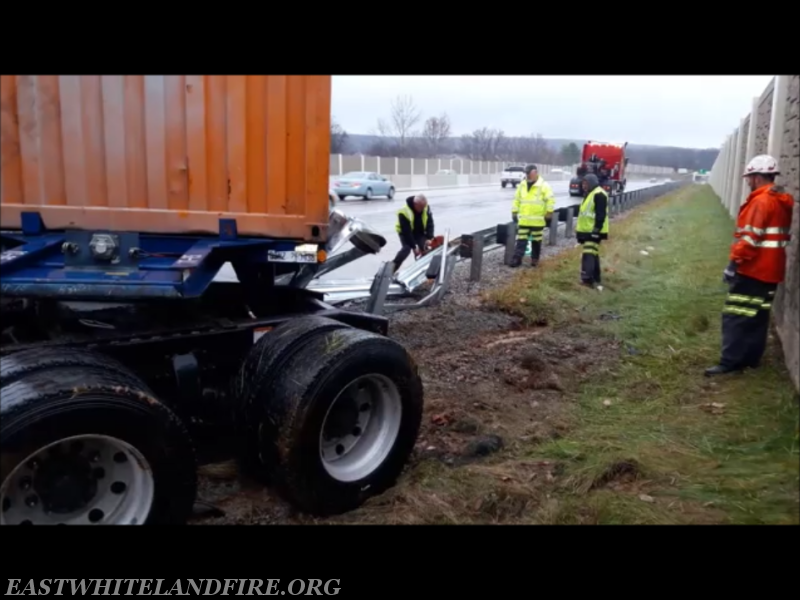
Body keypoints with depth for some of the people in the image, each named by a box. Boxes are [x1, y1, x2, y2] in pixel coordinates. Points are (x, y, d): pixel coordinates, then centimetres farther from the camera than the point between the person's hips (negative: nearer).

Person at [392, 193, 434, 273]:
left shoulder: (426, 207, -18)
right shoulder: (404, 212, -34)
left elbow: (430, 223, -11)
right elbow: (406, 232, -31)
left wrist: (429, 238, -24)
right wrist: (414, 246, -29)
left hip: (419, 233, 5)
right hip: (406, 233, -5)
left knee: (425, 250, -8)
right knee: (406, 249, -25)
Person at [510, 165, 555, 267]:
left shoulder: (544, 186, -8)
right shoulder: (522, 185, 8)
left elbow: (550, 200, -10)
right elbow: (516, 199, 15)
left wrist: (549, 213, -13)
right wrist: (514, 212, 12)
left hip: (538, 221, -3)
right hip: (523, 220, 4)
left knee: (536, 241, 9)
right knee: (521, 240, 1)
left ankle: (535, 259, 20)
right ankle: (517, 259, 2)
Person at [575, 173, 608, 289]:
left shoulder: (599, 195, -15)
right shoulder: (589, 194, 19)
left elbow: (601, 215, -21)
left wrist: (596, 229, -25)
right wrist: (580, 228, 24)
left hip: (593, 231, -11)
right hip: (587, 230, 11)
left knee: (589, 255, -16)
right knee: (593, 254, 15)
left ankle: (587, 279, -19)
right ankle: (596, 279, 23)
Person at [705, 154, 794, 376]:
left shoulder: (761, 201, -16)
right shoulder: (783, 201, 14)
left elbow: (751, 237, -22)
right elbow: (783, 236, 19)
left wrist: (734, 262, -19)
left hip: (753, 268, -10)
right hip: (770, 270, 10)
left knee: (736, 315, -7)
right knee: (758, 315, 14)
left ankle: (730, 362, -7)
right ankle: (751, 358, 21)